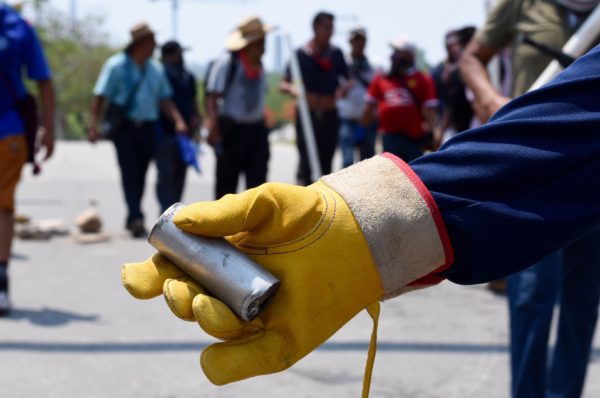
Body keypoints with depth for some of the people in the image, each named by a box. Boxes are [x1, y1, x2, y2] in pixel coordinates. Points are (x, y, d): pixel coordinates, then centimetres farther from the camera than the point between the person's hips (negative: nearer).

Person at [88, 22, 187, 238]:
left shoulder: (156, 69, 12)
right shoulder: (116, 65, -4)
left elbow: (165, 99, 14)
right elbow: (100, 97, -6)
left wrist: (178, 121, -1)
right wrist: (94, 125, -16)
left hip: (147, 128, 5)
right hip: (124, 126, -5)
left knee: (140, 174, 8)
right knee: (130, 172, -12)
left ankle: (133, 220, 19)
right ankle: (136, 218, -17)